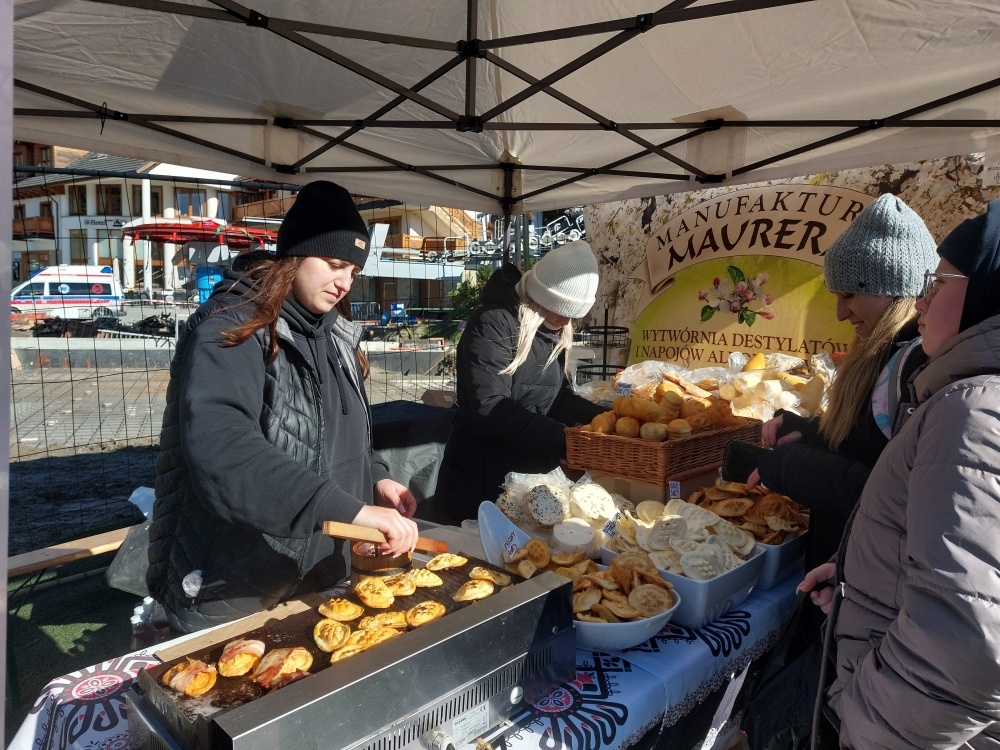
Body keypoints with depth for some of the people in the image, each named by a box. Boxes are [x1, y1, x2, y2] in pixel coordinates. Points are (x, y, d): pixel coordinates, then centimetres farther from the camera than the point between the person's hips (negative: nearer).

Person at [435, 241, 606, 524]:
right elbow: (491, 407, -27)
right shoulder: (493, 324, -18)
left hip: (531, 474, 8)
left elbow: (556, 397, 8)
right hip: (480, 482, -8)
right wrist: (564, 440, -30)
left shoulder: (554, 331, 8)